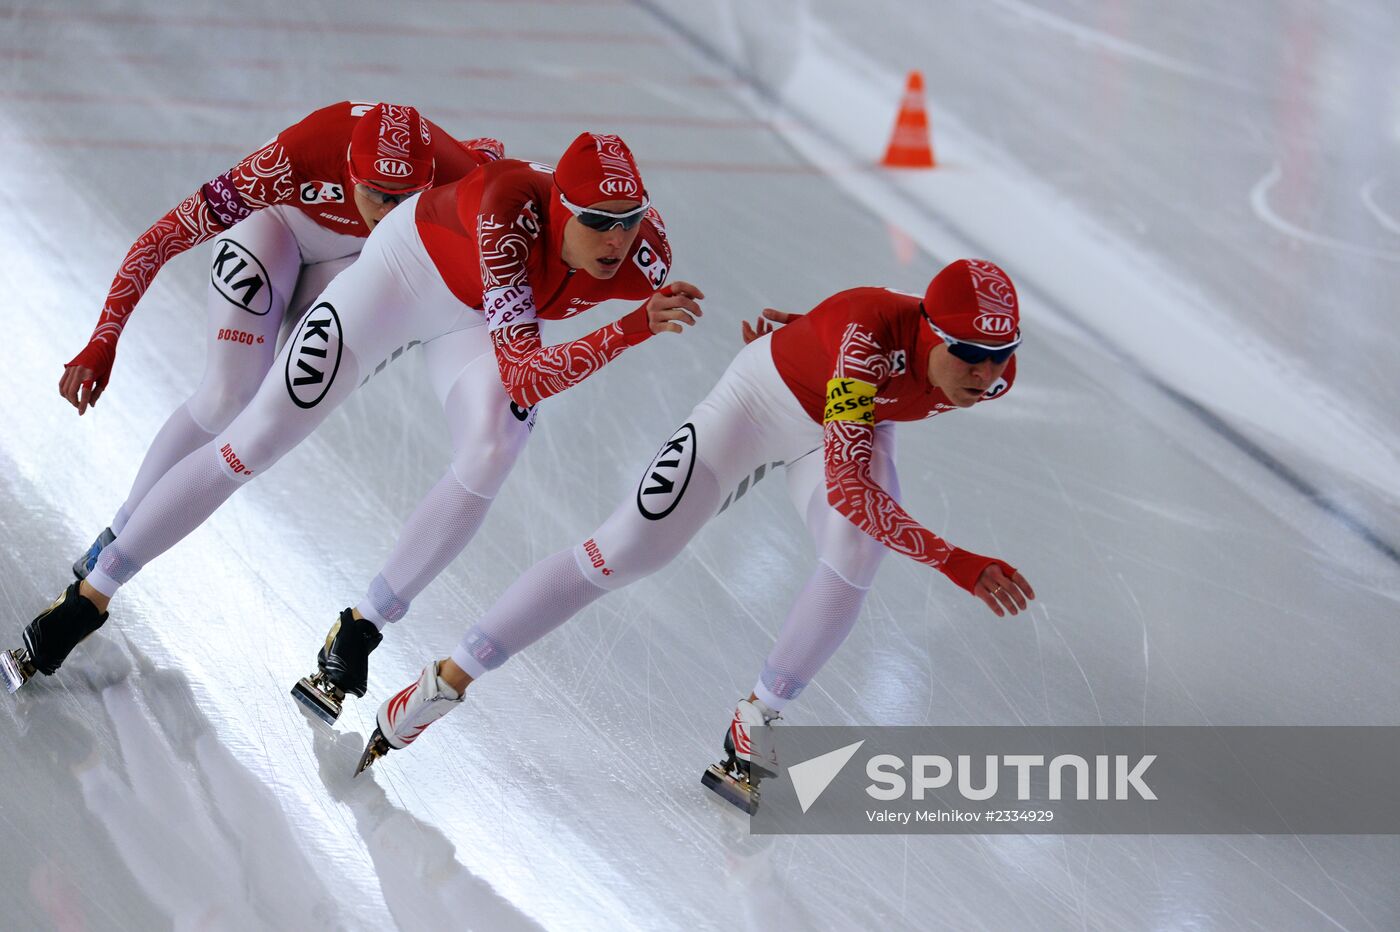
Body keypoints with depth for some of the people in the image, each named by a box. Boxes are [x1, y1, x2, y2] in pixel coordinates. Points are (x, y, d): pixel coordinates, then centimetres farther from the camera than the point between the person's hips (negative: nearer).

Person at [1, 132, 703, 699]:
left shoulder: (644, 255, -28)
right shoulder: (509, 206, -43)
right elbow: (523, 377, -45)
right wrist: (632, 330, -48)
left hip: (477, 317, 4)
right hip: (407, 272, -3)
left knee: (490, 457, -25)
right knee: (259, 438, -7)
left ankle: (361, 629, -6)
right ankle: (87, 600, 5)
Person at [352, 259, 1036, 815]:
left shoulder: (993, 374, -24)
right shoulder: (867, 334, -44)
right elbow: (846, 488, -49)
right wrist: (955, 563, -54)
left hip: (852, 420, 5)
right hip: (760, 403, -5)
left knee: (855, 559, -22)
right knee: (627, 551, -10)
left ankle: (751, 730, -3)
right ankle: (445, 682, 0)